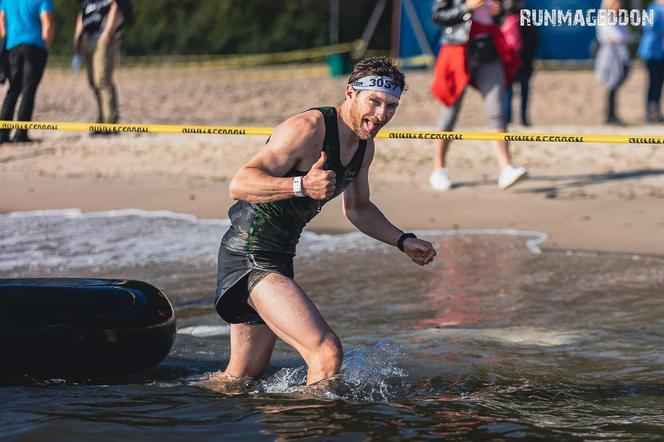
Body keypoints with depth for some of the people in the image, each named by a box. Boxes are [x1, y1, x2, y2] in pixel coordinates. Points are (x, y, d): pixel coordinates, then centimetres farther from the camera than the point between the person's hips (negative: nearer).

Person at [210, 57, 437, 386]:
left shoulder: (364, 146, 9)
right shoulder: (309, 128, -20)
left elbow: (358, 209, 27)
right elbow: (239, 184, -28)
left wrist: (403, 241, 15)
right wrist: (301, 186, -43)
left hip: (279, 256, 10)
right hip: (251, 255, -10)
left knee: (242, 377, 19)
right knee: (327, 353, -22)